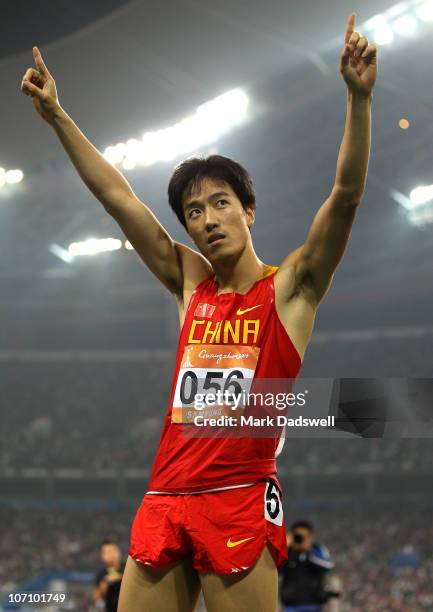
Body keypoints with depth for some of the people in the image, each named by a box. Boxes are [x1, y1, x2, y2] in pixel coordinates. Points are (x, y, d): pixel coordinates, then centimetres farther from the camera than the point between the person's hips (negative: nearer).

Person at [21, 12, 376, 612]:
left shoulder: (290, 287, 3)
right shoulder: (191, 283, 16)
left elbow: (346, 195, -10)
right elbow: (117, 197, 16)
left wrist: (359, 97, -21)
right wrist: (56, 115, 14)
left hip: (241, 501, -5)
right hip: (164, 500, 5)